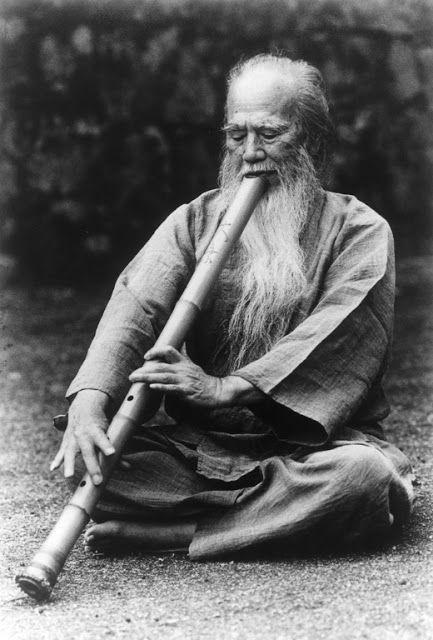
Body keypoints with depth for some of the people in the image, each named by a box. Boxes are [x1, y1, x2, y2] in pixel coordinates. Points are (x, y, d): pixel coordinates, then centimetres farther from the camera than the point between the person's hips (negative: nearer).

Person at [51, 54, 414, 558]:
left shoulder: (358, 230, 2)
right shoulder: (193, 221, 10)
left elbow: (340, 334, -15)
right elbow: (136, 305, -7)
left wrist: (227, 388, -28)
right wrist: (90, 398, -27)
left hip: (311, 445, -2)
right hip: (197, 446, 2)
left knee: (363, 473, -35)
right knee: (101, 459, -22)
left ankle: (170, 532, -25)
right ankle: (286, 510, -21)